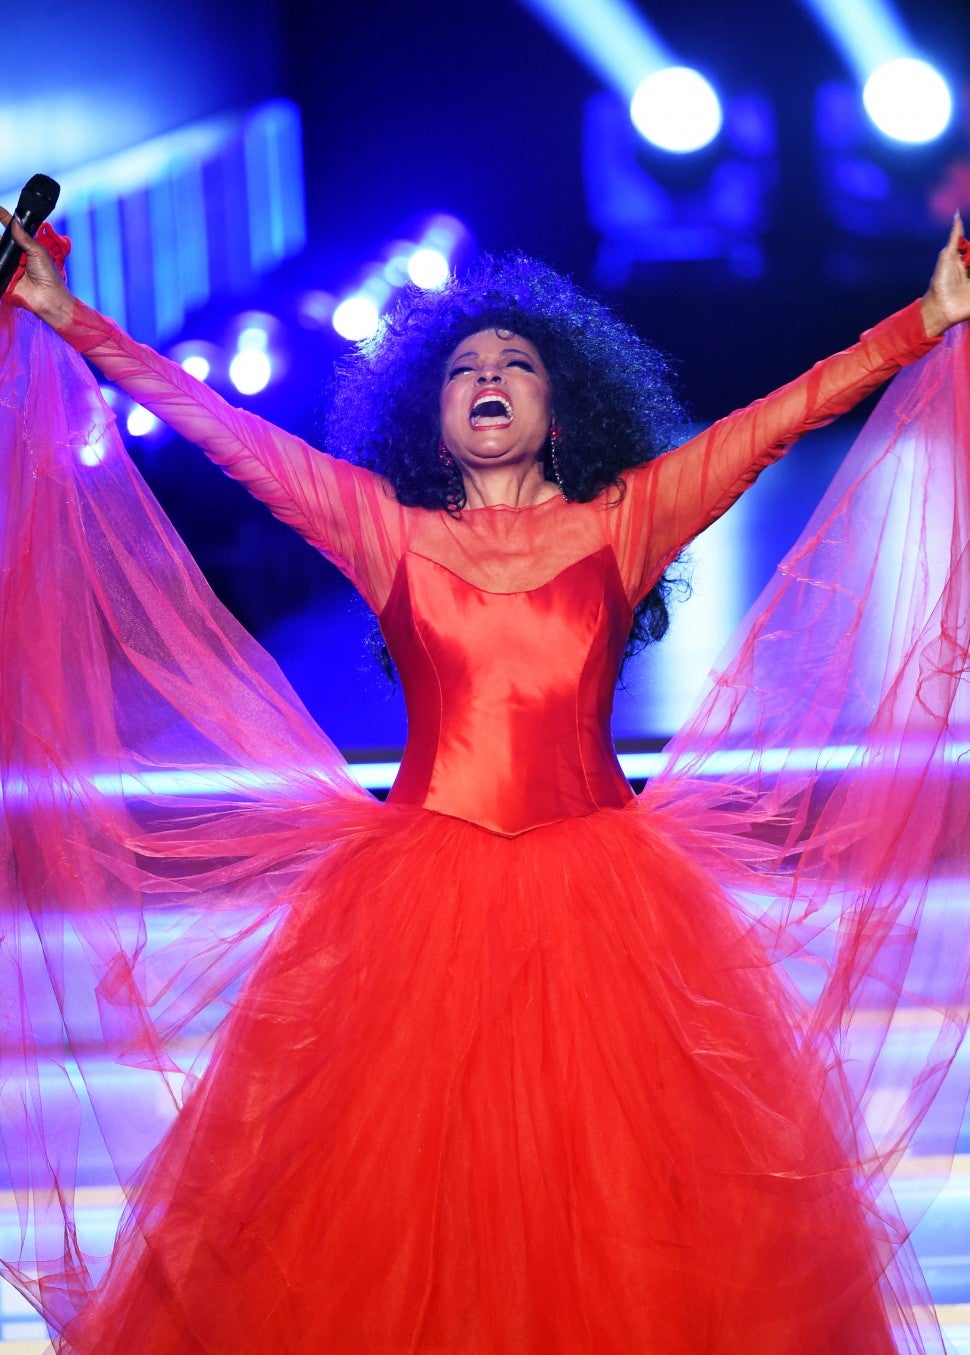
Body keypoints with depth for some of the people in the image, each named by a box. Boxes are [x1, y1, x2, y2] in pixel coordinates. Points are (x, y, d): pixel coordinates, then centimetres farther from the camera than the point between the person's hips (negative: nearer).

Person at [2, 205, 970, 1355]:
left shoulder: (624, 522, 9)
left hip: (596, 898, 0)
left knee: (609, 1192, 0)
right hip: (419, 904, 0)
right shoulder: (386, 528, 10)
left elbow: (784, 415, 5)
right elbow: (220, 427, 9)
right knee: (404, 1191, 0)